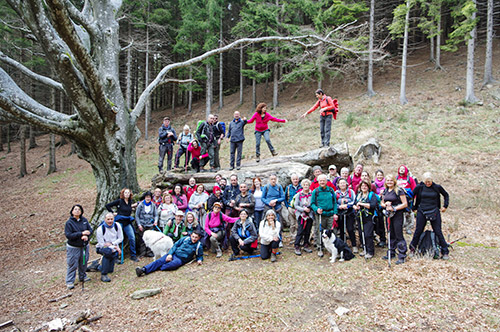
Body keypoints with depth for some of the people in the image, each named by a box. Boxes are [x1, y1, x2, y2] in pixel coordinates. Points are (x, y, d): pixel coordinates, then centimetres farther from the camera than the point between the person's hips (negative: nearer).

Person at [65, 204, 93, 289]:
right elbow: (68, 235, -19)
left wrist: (87, 235, -21)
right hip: (73, 248, -4)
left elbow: (91, 229, 1)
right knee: (72, 265, 1)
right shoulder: (69, 222, -12)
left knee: (84, 263, 17)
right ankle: (70, 282, 14)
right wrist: (81, 233, -25)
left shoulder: (84, 220, 0)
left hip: (84, 246, 5)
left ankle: (82, 277, 36)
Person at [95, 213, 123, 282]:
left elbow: (120, 238, -2)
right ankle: (103, 275, -27)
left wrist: (112, 243, -20)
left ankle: (101, 267, 37)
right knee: (108, 251, -41)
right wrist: (115, 247, -23)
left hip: (114, 248, 4)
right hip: (102, 248, -4)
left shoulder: (117, 225, -9)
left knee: (110, 270, -1)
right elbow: (102, 244, -17)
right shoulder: (100, 229, -20)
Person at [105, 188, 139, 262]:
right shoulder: (119, 201, -4)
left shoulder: (130, 202, 10)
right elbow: (107, 205, -3)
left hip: (128, 222, 4)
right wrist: (113, 213, -4)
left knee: (132, 237, -4)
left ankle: (133, 256, 6)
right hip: (120, 221, -4)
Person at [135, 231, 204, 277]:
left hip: (181, 259, -2)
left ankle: (158, 268, -38)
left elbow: (200, 255, 17)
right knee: (159, 261, -20)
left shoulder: (199, 246, 5)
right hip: (173, 254, 2)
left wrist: (199, 260, -6)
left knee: (174, 264, -38)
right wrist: (170, 254, -2)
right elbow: (176, 245, 11)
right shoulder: (185, 238, 10)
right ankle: (143, 270, -33)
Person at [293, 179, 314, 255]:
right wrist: (303, 209, -13)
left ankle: (306, 245, 21)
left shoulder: (312, 194, 3)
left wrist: (310, 208, -15)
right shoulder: (298, 194, 2)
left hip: (310, 215, 2)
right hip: (301, 215, -2)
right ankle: (297, 247, -1)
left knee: (308, 231, 7)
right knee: (300, 231, -7)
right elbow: (296, 205, -1)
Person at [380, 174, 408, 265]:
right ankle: (391, 253, 26)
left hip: (397, 215, -6)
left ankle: (402, 256, 1)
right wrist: (386, 204, -5)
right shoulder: (385, 191, 10)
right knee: (391, 235, 15)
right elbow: (382, 203, 17)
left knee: (399, 235, -5)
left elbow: (405, 204, -12)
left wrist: (394, 208, -18)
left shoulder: (399, 191, -9)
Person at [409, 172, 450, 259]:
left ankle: (445, 252, 10)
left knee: (438, 232, 1)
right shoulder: (419, 187, -4)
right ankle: (412, 249, 21)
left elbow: (446, 195, 14)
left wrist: (445, 206, 7)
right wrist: (413, 207, 8)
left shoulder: (437, 187, -3)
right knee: (418, 231, 6)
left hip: (434, 212, 0)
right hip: (421, 212, 0)